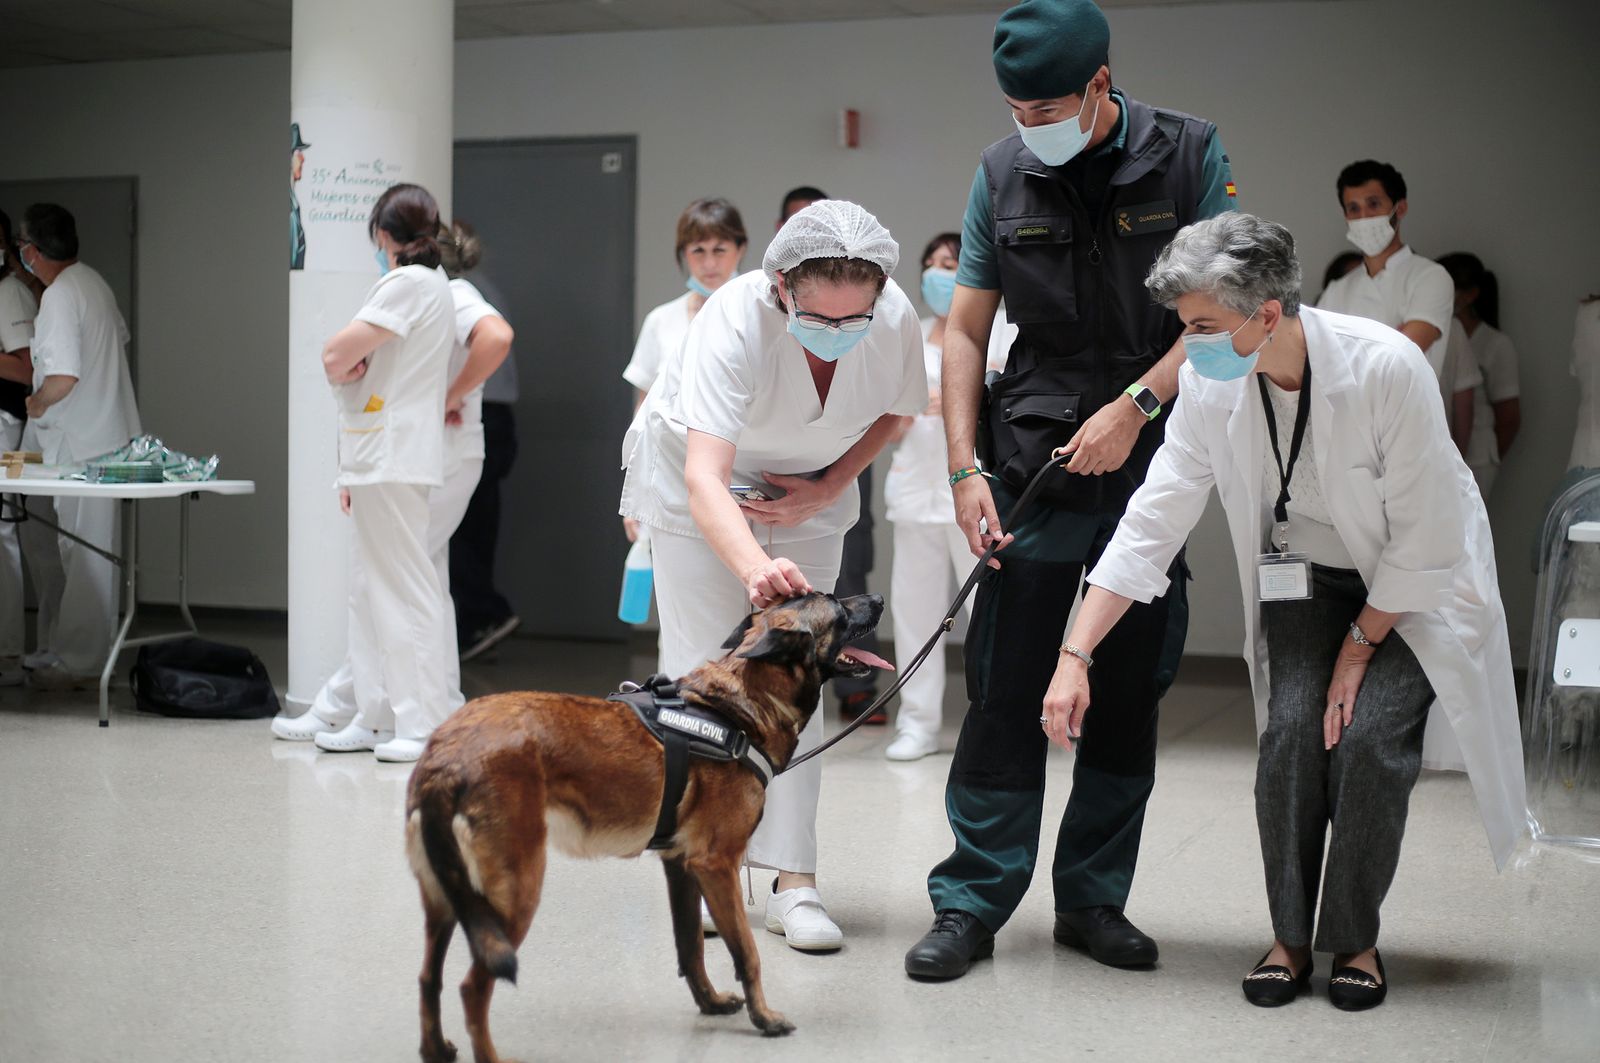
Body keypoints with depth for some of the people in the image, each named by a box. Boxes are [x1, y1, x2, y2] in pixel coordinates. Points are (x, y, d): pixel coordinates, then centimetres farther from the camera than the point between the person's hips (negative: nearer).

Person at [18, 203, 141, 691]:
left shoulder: (61, 295, -19)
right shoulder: (92, 281, 10)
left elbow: (63, 378, -28)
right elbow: (121, 336, 28)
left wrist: (36, 404, -10)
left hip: (81, 445, -9)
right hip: (108, 434, 9)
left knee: (83, 554, -3)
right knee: (89, 552, 14)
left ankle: (76, 661, 3)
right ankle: (63, 646, 24)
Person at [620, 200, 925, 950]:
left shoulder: (895, 318, -25)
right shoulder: (735, 323, -37)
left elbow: (894, 410, -1)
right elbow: (704, 477, -47)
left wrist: (830, 487, -14)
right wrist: (756, 566, -64)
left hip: (809, 493, 3)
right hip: (699, 483, -3)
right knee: (704, 671, -4)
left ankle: (794, 883, -3)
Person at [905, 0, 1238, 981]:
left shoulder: (1188, 155, -2)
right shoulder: (1002, 176, 3)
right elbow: (966, 330, 6)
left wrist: (1135, 406, -14)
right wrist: (964, 468, -3)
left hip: (1150, 467, 0)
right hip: (1032, 461, 0)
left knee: (1130, 693, 7)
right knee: (1006, 690, -3)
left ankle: (1094, 901, 19)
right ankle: (973, 903, 7)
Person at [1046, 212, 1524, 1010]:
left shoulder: (1386, 367, -31)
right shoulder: (1209, 384, -18)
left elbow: (1424, 539, -21)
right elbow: (1149, 526, -14)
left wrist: (1359, 649, -15)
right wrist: (1076, 654, -19)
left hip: (1416, 582, -3)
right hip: (1306, 576, 3)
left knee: (1368, 735, -20)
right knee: (1290, 726, -16)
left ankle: (1355, 939, 2)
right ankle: (1289, 937, 3)